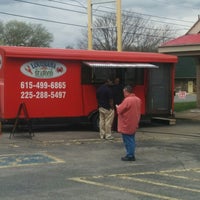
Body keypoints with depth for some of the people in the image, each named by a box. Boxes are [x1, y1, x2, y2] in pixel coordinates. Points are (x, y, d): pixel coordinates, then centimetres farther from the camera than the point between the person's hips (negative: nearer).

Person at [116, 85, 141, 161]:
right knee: (131, 140, 15)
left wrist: (117, 107, 2)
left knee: (128, 141, -1)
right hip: (134, 125, 8)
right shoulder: (138, 99, 8)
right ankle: (132, 155, 20)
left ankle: (130, 156, 3)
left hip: (126, 125, -8)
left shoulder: (127, 100, -21)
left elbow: (120, 110, -17)